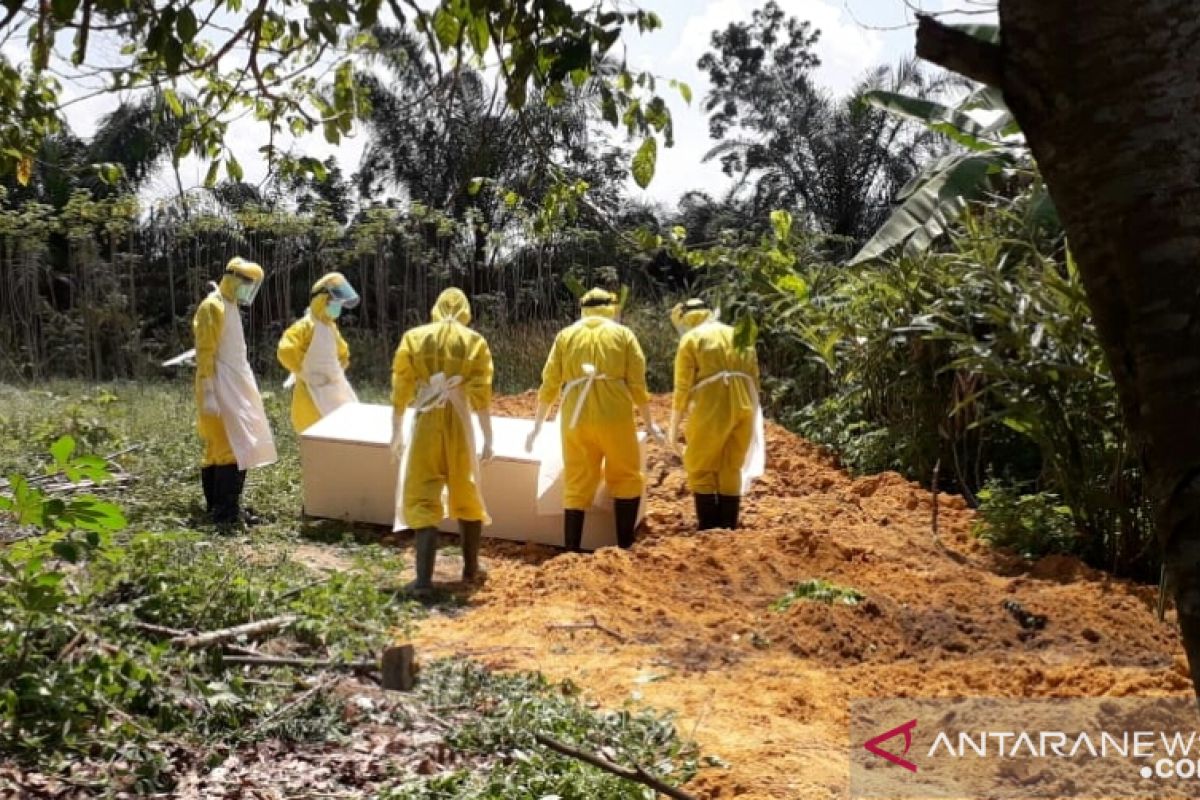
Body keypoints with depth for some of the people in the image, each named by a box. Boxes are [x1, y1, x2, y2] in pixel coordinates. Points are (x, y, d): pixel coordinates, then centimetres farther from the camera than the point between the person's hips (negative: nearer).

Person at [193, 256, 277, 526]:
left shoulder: (230, 307, 17)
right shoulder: (213, 307, -12)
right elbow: (205, 353, -18)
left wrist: (242, 389, 20)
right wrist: (208, 394, -23)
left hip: (234, 388, 10)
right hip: (221, 390, -10)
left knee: (218, 448, 12)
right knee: (234, 447, -13)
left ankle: (219, 507, 17)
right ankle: (226, 511, -12)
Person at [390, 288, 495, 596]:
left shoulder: (413, 338, 4)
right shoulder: (475, 341, 2)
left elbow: (401, 390, 2)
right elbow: (482, 395, -3)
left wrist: (397, 433, 11)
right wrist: (488, 438, 3)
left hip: (425, 424, -1)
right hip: (459, 424, 1)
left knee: (422, 497, 1)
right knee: (466, 494, 16)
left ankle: (424, 578, -8)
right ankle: (471, 568, 26)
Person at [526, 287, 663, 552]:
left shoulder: (566, 335, 13)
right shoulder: (623, 334, 9)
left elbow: (550, 384, 9)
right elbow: (637, 383, 3)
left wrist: (538, 425, 17)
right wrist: (649, 423, 13)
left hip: (575, 418, 2)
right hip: (614, 415, -2)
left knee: (577, 486, 8)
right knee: (627, 479, 14)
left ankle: (571, 554, 8)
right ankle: (624, 548, 13)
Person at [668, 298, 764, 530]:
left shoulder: (691, 339, 4)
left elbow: (683, 387, -1)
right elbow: (754, 377, 16)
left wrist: (674, 426, 6)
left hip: (712, 409, -5)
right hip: (744, 407, 6)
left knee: (700, 469, 6)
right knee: (731, 470, 15)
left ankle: (708, 532, 4)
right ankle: (729, 530, 16)